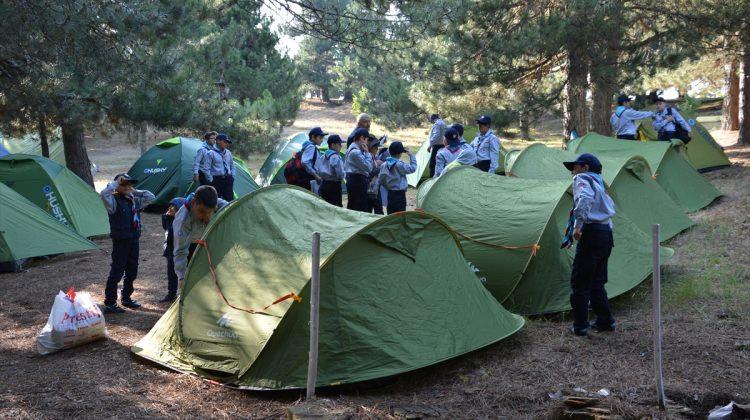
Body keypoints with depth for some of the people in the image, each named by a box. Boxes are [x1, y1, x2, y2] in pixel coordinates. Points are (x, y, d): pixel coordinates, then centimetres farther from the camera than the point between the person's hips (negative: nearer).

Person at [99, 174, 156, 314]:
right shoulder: (114, 201, -11)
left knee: (132, 272, 16)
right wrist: (116, 183, -18)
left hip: (134, 240, 7)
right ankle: (110, 304, 0)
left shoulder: (134, 201, 9)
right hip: (120, 241, -7)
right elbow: (104, 194, -31)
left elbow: (151, 197, 15)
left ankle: (126, 298, 31)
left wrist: (135, 191, 6)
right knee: (116, 272, -5)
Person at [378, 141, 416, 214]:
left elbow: (381, 179, 6)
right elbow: (412, 168, -11)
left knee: (390, 214, 11)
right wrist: (411, 156, -3)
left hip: (390, 193, 7)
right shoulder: (399, 165, -15)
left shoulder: (384, 165, 3)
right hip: (400, 193, -7)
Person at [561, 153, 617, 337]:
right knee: (596, 282, 19)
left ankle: (580, 326, 3)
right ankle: (605, 321, 24)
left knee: (579, 282, -1)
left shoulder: (582, 179, -4)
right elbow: (610, 207, 21)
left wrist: (578, 225, -28)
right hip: (607, 233, 9)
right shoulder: (599, 182, 22)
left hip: (591, 233, -9)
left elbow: (584, 199, -26)